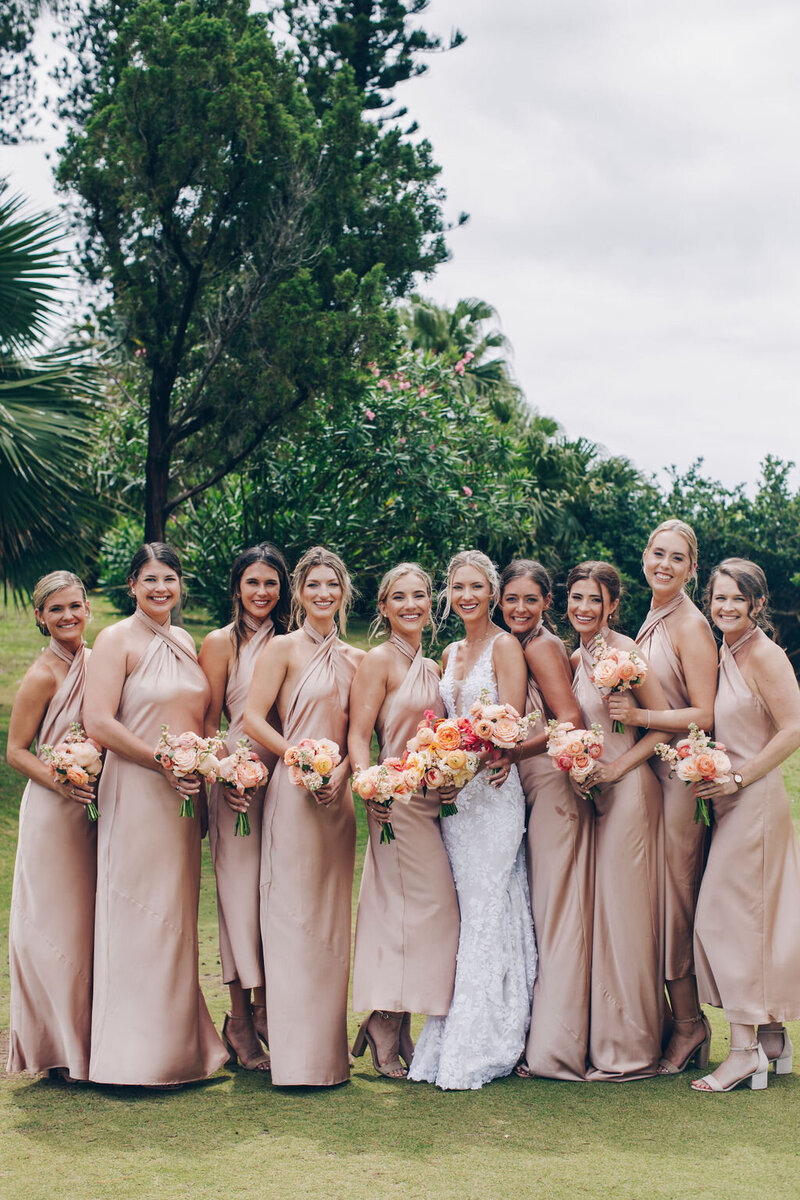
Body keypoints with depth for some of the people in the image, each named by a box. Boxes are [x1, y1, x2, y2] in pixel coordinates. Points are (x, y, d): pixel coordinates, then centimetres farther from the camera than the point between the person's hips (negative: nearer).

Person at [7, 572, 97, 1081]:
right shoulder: (42, 676, -12)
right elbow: (17, 751, -9)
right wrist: (60, 783, -24)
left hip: (95, 806, 7)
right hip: (54, 810, -7)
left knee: (93, 921, 12)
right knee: (59, 925, 1)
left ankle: (89, 1039, 23)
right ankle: (62, 1047, 13)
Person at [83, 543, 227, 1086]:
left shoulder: (186, 642, 14)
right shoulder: (117, 640, -6)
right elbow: (99, 722, -15)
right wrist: (164, 763, -16)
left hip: (183, 796, 7)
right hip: (136, 793, -7)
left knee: (177, 915, 11)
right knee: (139, 914, -3)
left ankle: (177, 1046, 20)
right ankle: (138, 1054, 5)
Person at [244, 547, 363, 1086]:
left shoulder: (355, 658, 14)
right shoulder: (285, 649, -1)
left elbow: (358, 731, 12)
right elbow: (253, 717, -8)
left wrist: (342, 770, -7)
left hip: (339, 793, 6)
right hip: (295, 792, -5)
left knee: (333, 916, 9)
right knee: (294, 914, -4)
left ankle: (330, 1047, 18)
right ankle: (297, 1055, 2)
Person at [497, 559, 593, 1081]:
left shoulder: (539, 646, -9)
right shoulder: (527, 645, 18)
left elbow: (571, 720, -18)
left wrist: (511, 750, -23)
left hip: (554, 786, -9)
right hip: (539, 790, 9)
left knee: (555, 910, -5)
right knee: (549, 913, 10)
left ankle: (556, 1046, 1)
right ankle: (555, 1040, 16)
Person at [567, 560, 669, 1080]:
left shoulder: (624, 653, -12)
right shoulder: (575, 658, 10)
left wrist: (618, 767, -15)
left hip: (628, 790, -8)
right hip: (594, 793, 8)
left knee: (622, 910, -2)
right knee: (601, 912, 11)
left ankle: (630, 1050, 9)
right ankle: (608, 1039, 20)